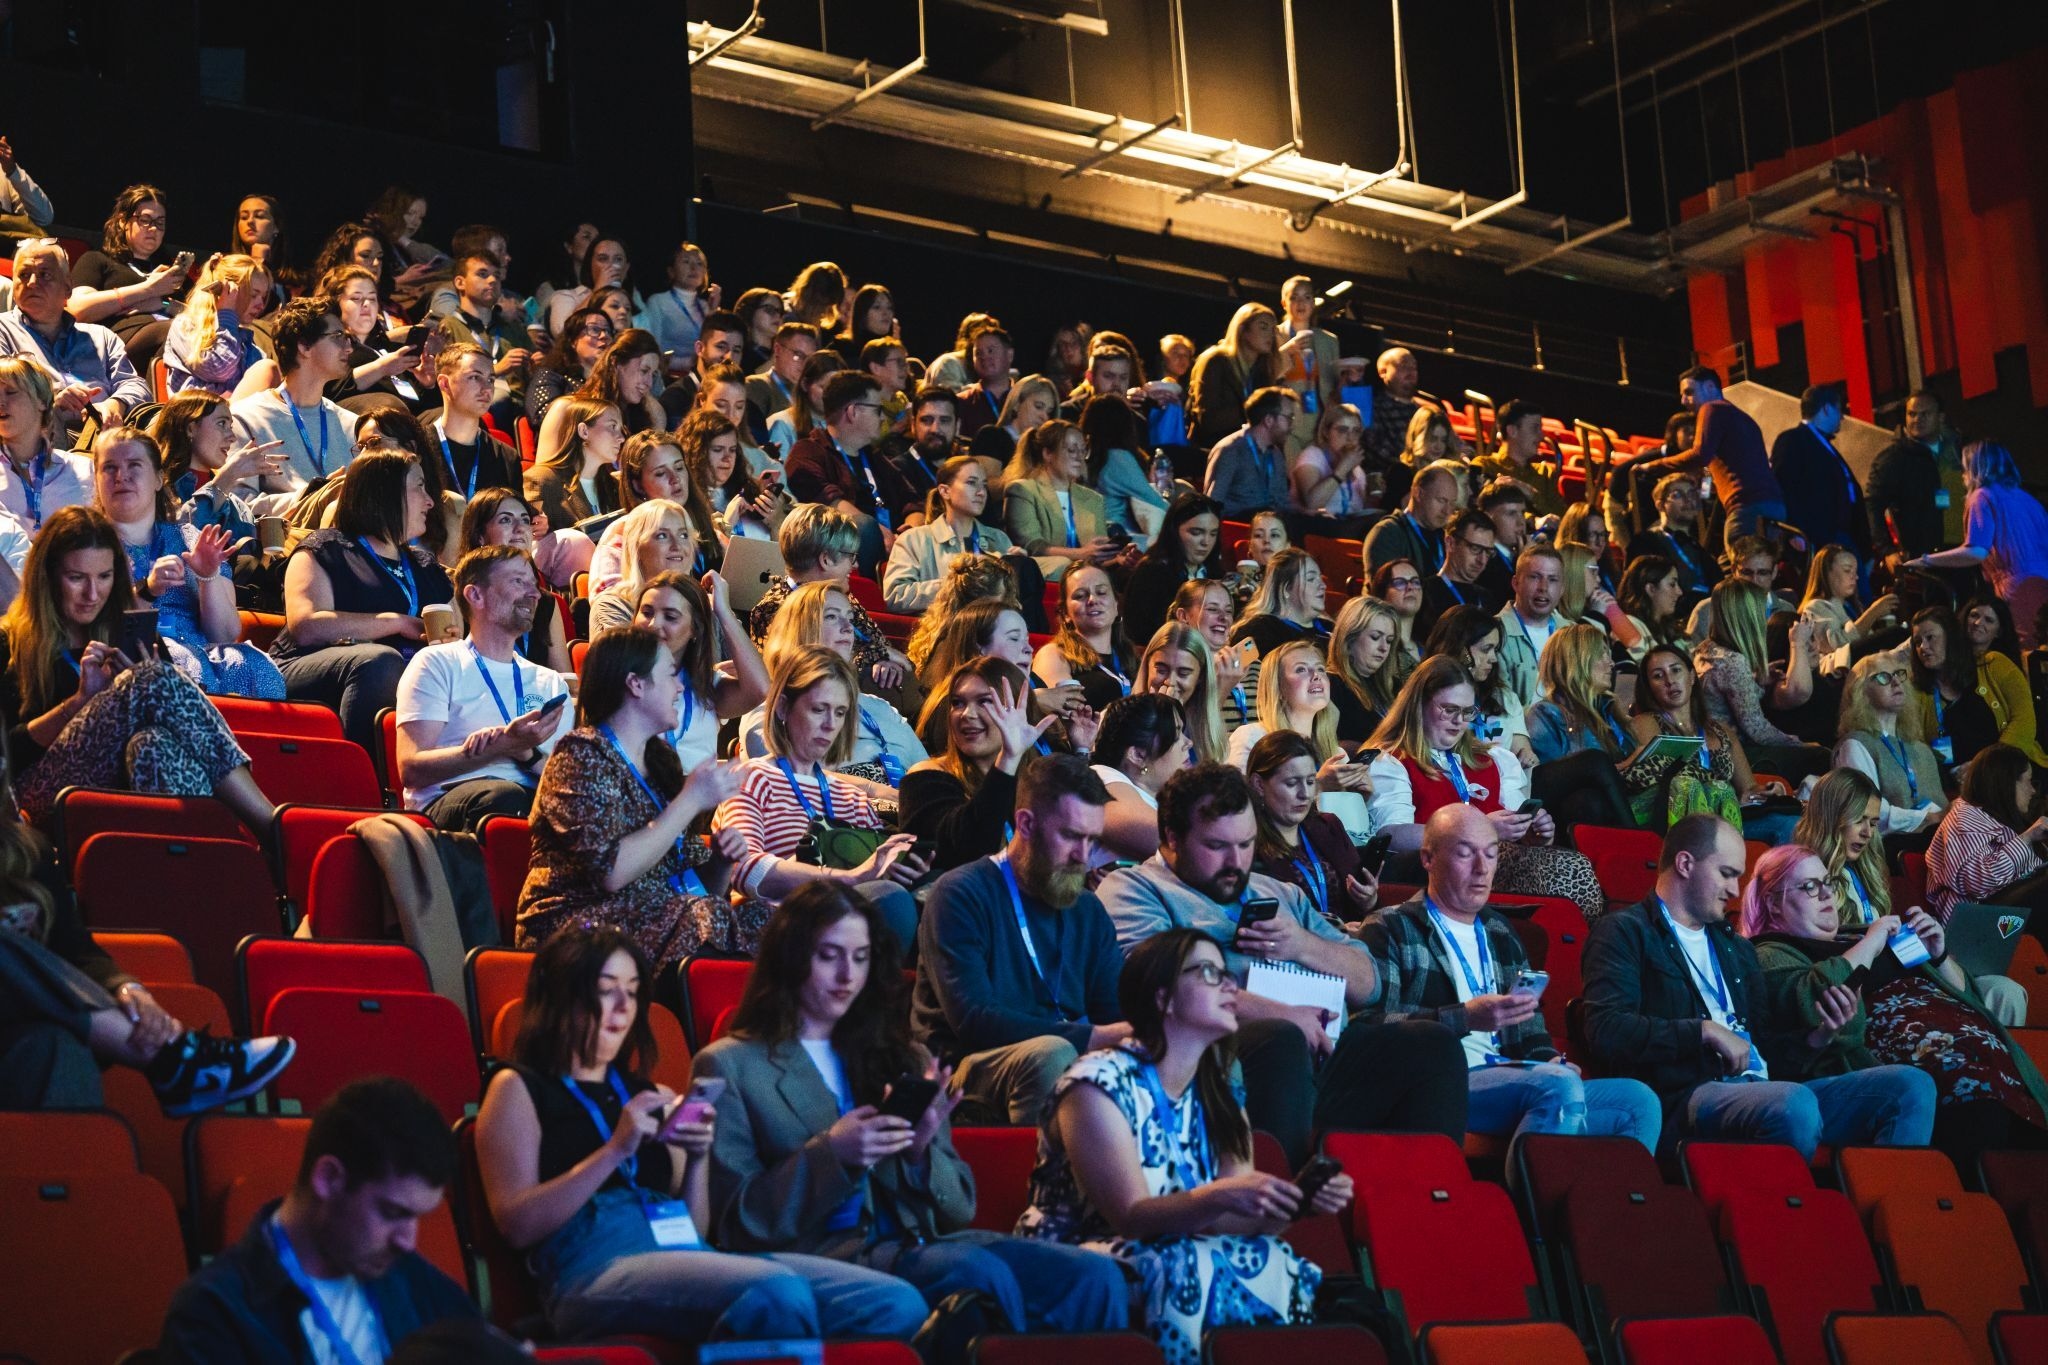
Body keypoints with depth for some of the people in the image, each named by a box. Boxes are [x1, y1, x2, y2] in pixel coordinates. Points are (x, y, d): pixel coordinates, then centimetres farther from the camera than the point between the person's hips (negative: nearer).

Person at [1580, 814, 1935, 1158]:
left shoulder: (1736, 947, 29)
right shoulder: (1624, 932, 4)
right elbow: (1606, 1032, -12)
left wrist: (1818, 1037, 6)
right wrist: (1705, 1030, -14)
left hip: (1761, 1091, 8)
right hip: (1683, 1101, -8)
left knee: (1912, 1085, -10)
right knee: (1794, 1102, -38)